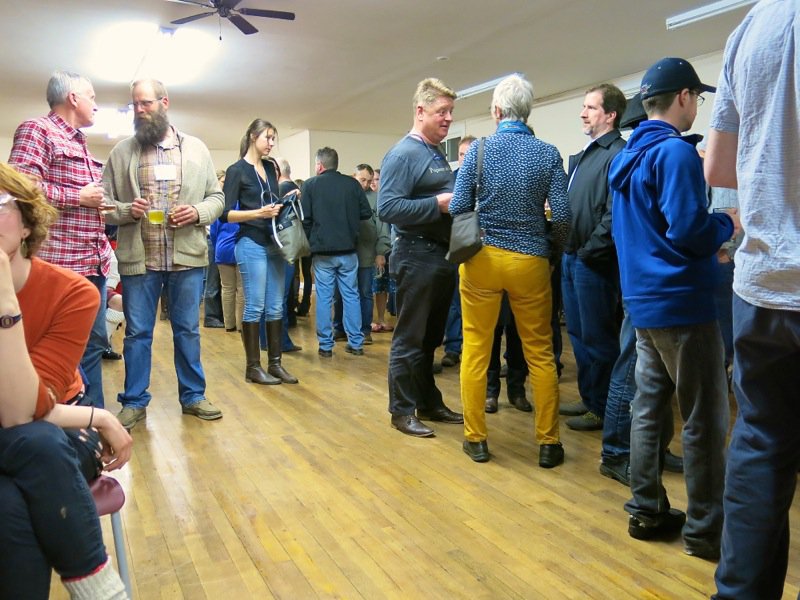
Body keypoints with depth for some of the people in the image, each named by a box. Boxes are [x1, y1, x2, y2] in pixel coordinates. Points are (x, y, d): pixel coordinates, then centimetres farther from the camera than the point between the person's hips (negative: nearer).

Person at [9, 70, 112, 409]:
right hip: (60, 263, -9)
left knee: (94, 342, 14)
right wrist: (79, 197, -13)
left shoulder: (81, 144, 22)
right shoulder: (37, 131, -5)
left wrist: (101, 204, 13)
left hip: (93, 262, 9)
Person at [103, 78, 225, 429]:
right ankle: (134, 402, 20)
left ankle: (193, 396, 23)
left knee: (188, 330, 10)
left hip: (187, 256, 1)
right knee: (137, 332, 7)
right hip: (138, 258, 0)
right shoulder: (122, 152, 6)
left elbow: (216, 197, 9)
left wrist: (198, 212, -10)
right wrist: (127, 210, -14)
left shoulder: (196, 149, 9)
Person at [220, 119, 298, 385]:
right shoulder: (237, 170, -5)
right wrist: (258, 213, -22)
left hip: (275, 244, 7)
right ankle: (253, 367, 7)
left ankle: (275, 363, 15)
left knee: (276, 306, 7)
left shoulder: (270, 167, 14)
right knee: (255, 306, -3)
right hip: (252, 244, -7)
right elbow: (225, 214, -11)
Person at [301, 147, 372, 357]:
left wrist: (310, 241, 10)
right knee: (351, 296, 9)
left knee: (324, 298, 5)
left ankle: (326, 345, 8)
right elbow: (366, 213, 1)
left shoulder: (310, 185, -3)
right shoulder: (352, 183, 1)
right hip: (348, 249, 2)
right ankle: (356, 343, 12)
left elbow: (305, 218, -5)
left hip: (323, 251, -1)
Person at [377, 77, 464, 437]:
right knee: (409, 339, 1)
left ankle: (429, 403, 29)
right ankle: (402, 411, 13)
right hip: (417, 256, -9)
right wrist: (437, 204, -23)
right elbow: (387, 208, -22)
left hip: (442, 255, 9)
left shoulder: (438, 154, 16)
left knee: (431, 338, 17)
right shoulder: (403, 154, -12)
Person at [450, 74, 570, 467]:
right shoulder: (548, 154, -1)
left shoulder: (479, 150, -4)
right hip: (531, 260, 1)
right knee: (540, 354, 10)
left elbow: (457, 208, -7)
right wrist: (553, 245, 13)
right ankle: (548, 444, 17)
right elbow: (562, 216, -6)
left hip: (482, 258, -1)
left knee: (475, 349, 9)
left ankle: (476, 439, 15)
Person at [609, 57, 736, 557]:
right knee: (705, 420, 1)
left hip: (645, 300, 9)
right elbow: (688, 230, -22)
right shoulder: (676, 151, -13)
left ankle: (647, 511, 20)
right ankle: (706, 528, 11)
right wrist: (728, 225, -2)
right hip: (682, 302, -9)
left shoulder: (629, 155, 15)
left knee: (649, 408, 12)